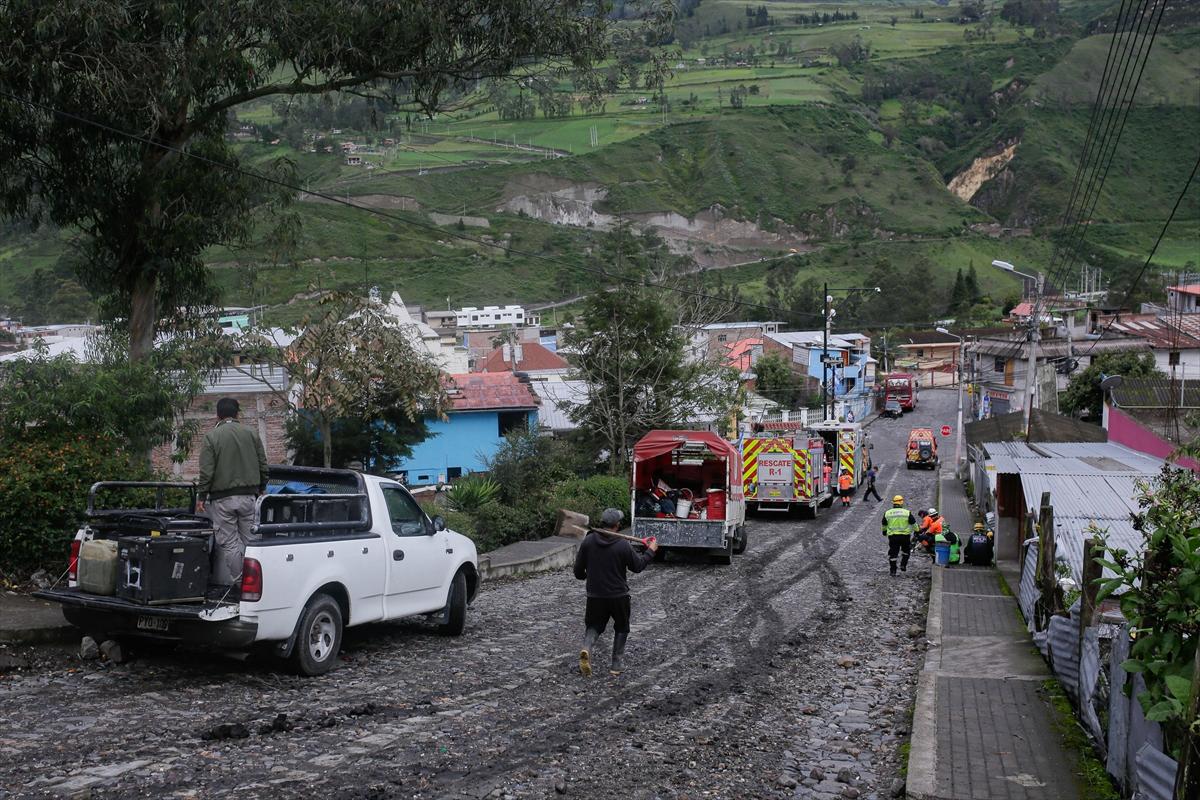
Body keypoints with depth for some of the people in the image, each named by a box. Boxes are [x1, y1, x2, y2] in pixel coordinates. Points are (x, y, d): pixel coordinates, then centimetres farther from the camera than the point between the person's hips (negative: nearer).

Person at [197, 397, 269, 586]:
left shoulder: (211, 436, -5)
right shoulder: (252, 434, 5)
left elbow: (206, 471, -8)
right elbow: (263, 466, 8)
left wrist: (201, 496, 0)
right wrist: (261, 489, 21)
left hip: (223, 498, -3)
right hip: (249, 496, 3)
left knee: (228, 542, 0)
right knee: (248, 540, 7)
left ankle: (236, 580, -3)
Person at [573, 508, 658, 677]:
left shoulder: (588, 541, -8)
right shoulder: (623, 545, -16)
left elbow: (578, 569, 0)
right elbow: (637, 566, -4)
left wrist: (584, 576, 23)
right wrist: (650, 551, 11)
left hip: (595, 595, 2)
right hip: (619, 595, -2)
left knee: (594, 625, 16)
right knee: (621, 628, 20)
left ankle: (586, 648, -14)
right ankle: (617, 663, 21)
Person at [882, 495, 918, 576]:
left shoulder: (887, 513, 2)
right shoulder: (907, 513, -4)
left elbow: (884, 524, 16)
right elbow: (913, 523, 4)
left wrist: (884, 531, 35)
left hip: (892, 536, 1)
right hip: (905, 536, -1)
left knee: (892, 553, 7)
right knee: (906, 551, 21)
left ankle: (893, 570, 6)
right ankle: (903, 565, 12)